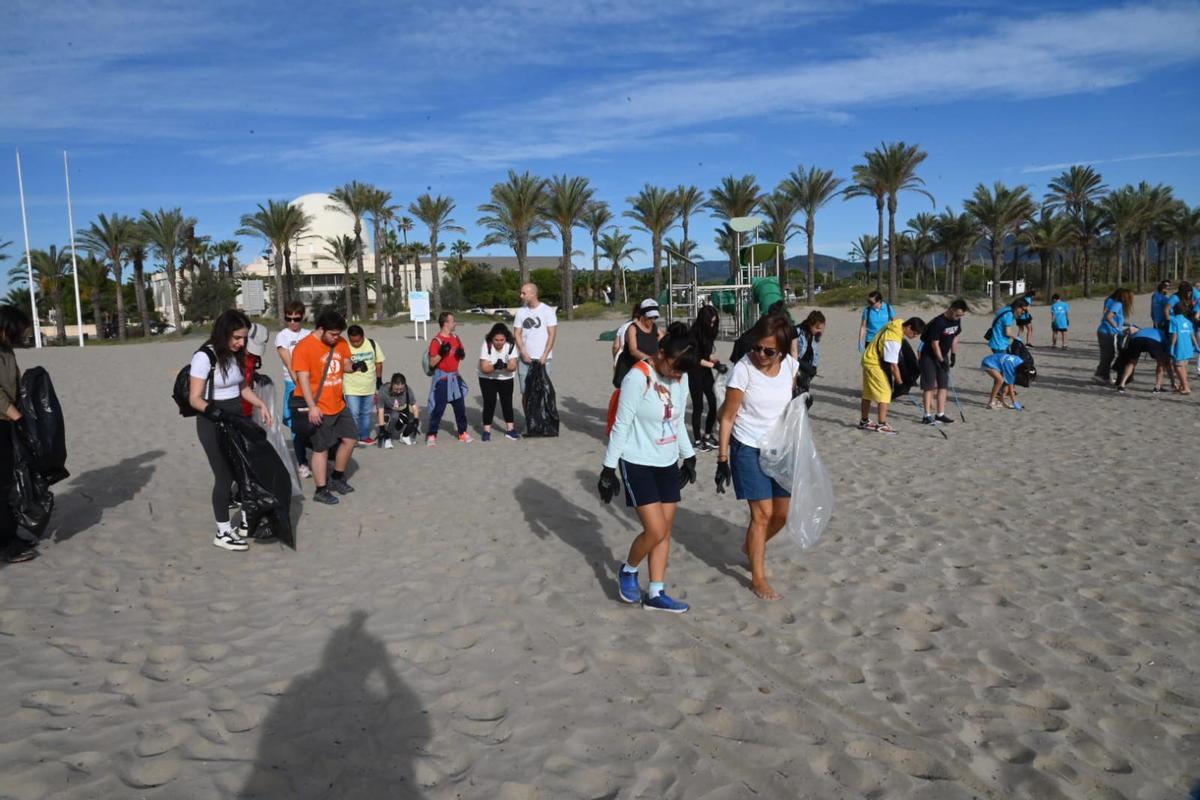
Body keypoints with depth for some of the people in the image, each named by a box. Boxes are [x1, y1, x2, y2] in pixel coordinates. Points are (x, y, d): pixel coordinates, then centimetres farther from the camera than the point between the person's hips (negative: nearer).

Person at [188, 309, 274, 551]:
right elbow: (195, 399, -17)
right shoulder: (204, 357, -16)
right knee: (225, 476, -2)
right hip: (213, 424, -7)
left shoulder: (235, 355, 5)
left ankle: (248, 521, 22)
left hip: (236, 420, 7)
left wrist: (261, 405, 4)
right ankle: (223, 533, 11)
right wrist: (221, 415, -30)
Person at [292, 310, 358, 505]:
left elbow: (346, 364, 16)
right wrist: (312, 407, -22)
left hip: (338, 404, 7)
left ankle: (337, 478, 32)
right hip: (318, 408, -7)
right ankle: (321, 491, 11)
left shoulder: (340, 343, 4)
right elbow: (303, 379, -18)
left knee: (350, 438, 13)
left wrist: (353, 366, -6)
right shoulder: (304, 347, -16)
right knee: (321, 448, 0)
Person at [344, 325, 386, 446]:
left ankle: (365, 437, 27)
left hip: (369, 387, 4)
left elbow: (378, 363, 8)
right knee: (353, 414, -4)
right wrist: (354, 367, -25)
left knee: (367, 413, 15)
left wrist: (379, 380, 9)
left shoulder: (372, 344, -3)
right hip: (352, 388, -4)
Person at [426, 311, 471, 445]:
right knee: (438, 408, -4)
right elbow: (432, 363, -15)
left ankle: (463, 433, 21)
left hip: (455, 377, 6)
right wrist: (441, 353, -29)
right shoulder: (437, 341, -13)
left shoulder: (456, 338, 8)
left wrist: (462, 354, -5)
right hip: (442, 378, -6)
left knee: (460, 406, 10)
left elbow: (462, 356, 17)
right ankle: (431, 435, 5)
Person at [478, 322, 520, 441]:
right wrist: (495, 367, -43)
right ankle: (487, 431, 4)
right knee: (489, 403, -4)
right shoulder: (486, 346, -22)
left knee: (507, 402, 3)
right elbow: (484, 368, -25)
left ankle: (510, 430, 12)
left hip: (505, 379, 2)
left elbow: (513, 366, -19)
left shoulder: (510, 346, -16)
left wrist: (504, 366, -39)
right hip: (487, 379, -2)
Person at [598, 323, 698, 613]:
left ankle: (655, 593, 20)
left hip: (667, 464, 7)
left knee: (665, 531, 8)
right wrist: (609, 469, -13)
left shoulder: (681, 378, 0)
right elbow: (621, 426, -17)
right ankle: (628, 570, 18)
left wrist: (689, 456, 17)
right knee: (655, 531, -10)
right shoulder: (637, 378, -21)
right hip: (638, 464, -7)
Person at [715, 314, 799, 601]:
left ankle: (752, 547, 40)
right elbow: (728, 417, -13)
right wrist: (722, 458, -13)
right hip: (748, 449, -5)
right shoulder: (743, 369, -19)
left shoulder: (791, 365, -5)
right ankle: (758, 578, 11)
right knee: (763, 513, -4)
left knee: (783, 512, 11)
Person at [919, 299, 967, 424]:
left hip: (943, 356, 8)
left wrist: (953, 355, 10)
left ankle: (940, 414, 10)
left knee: (944, 385, 5)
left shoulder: (957, 320, -2)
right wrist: (941, 360, -17)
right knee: (929, 385, -7)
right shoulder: (938, 322, -25)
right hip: (929, 356, -8)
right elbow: (934, 344, -22)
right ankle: (927, 415, -4)